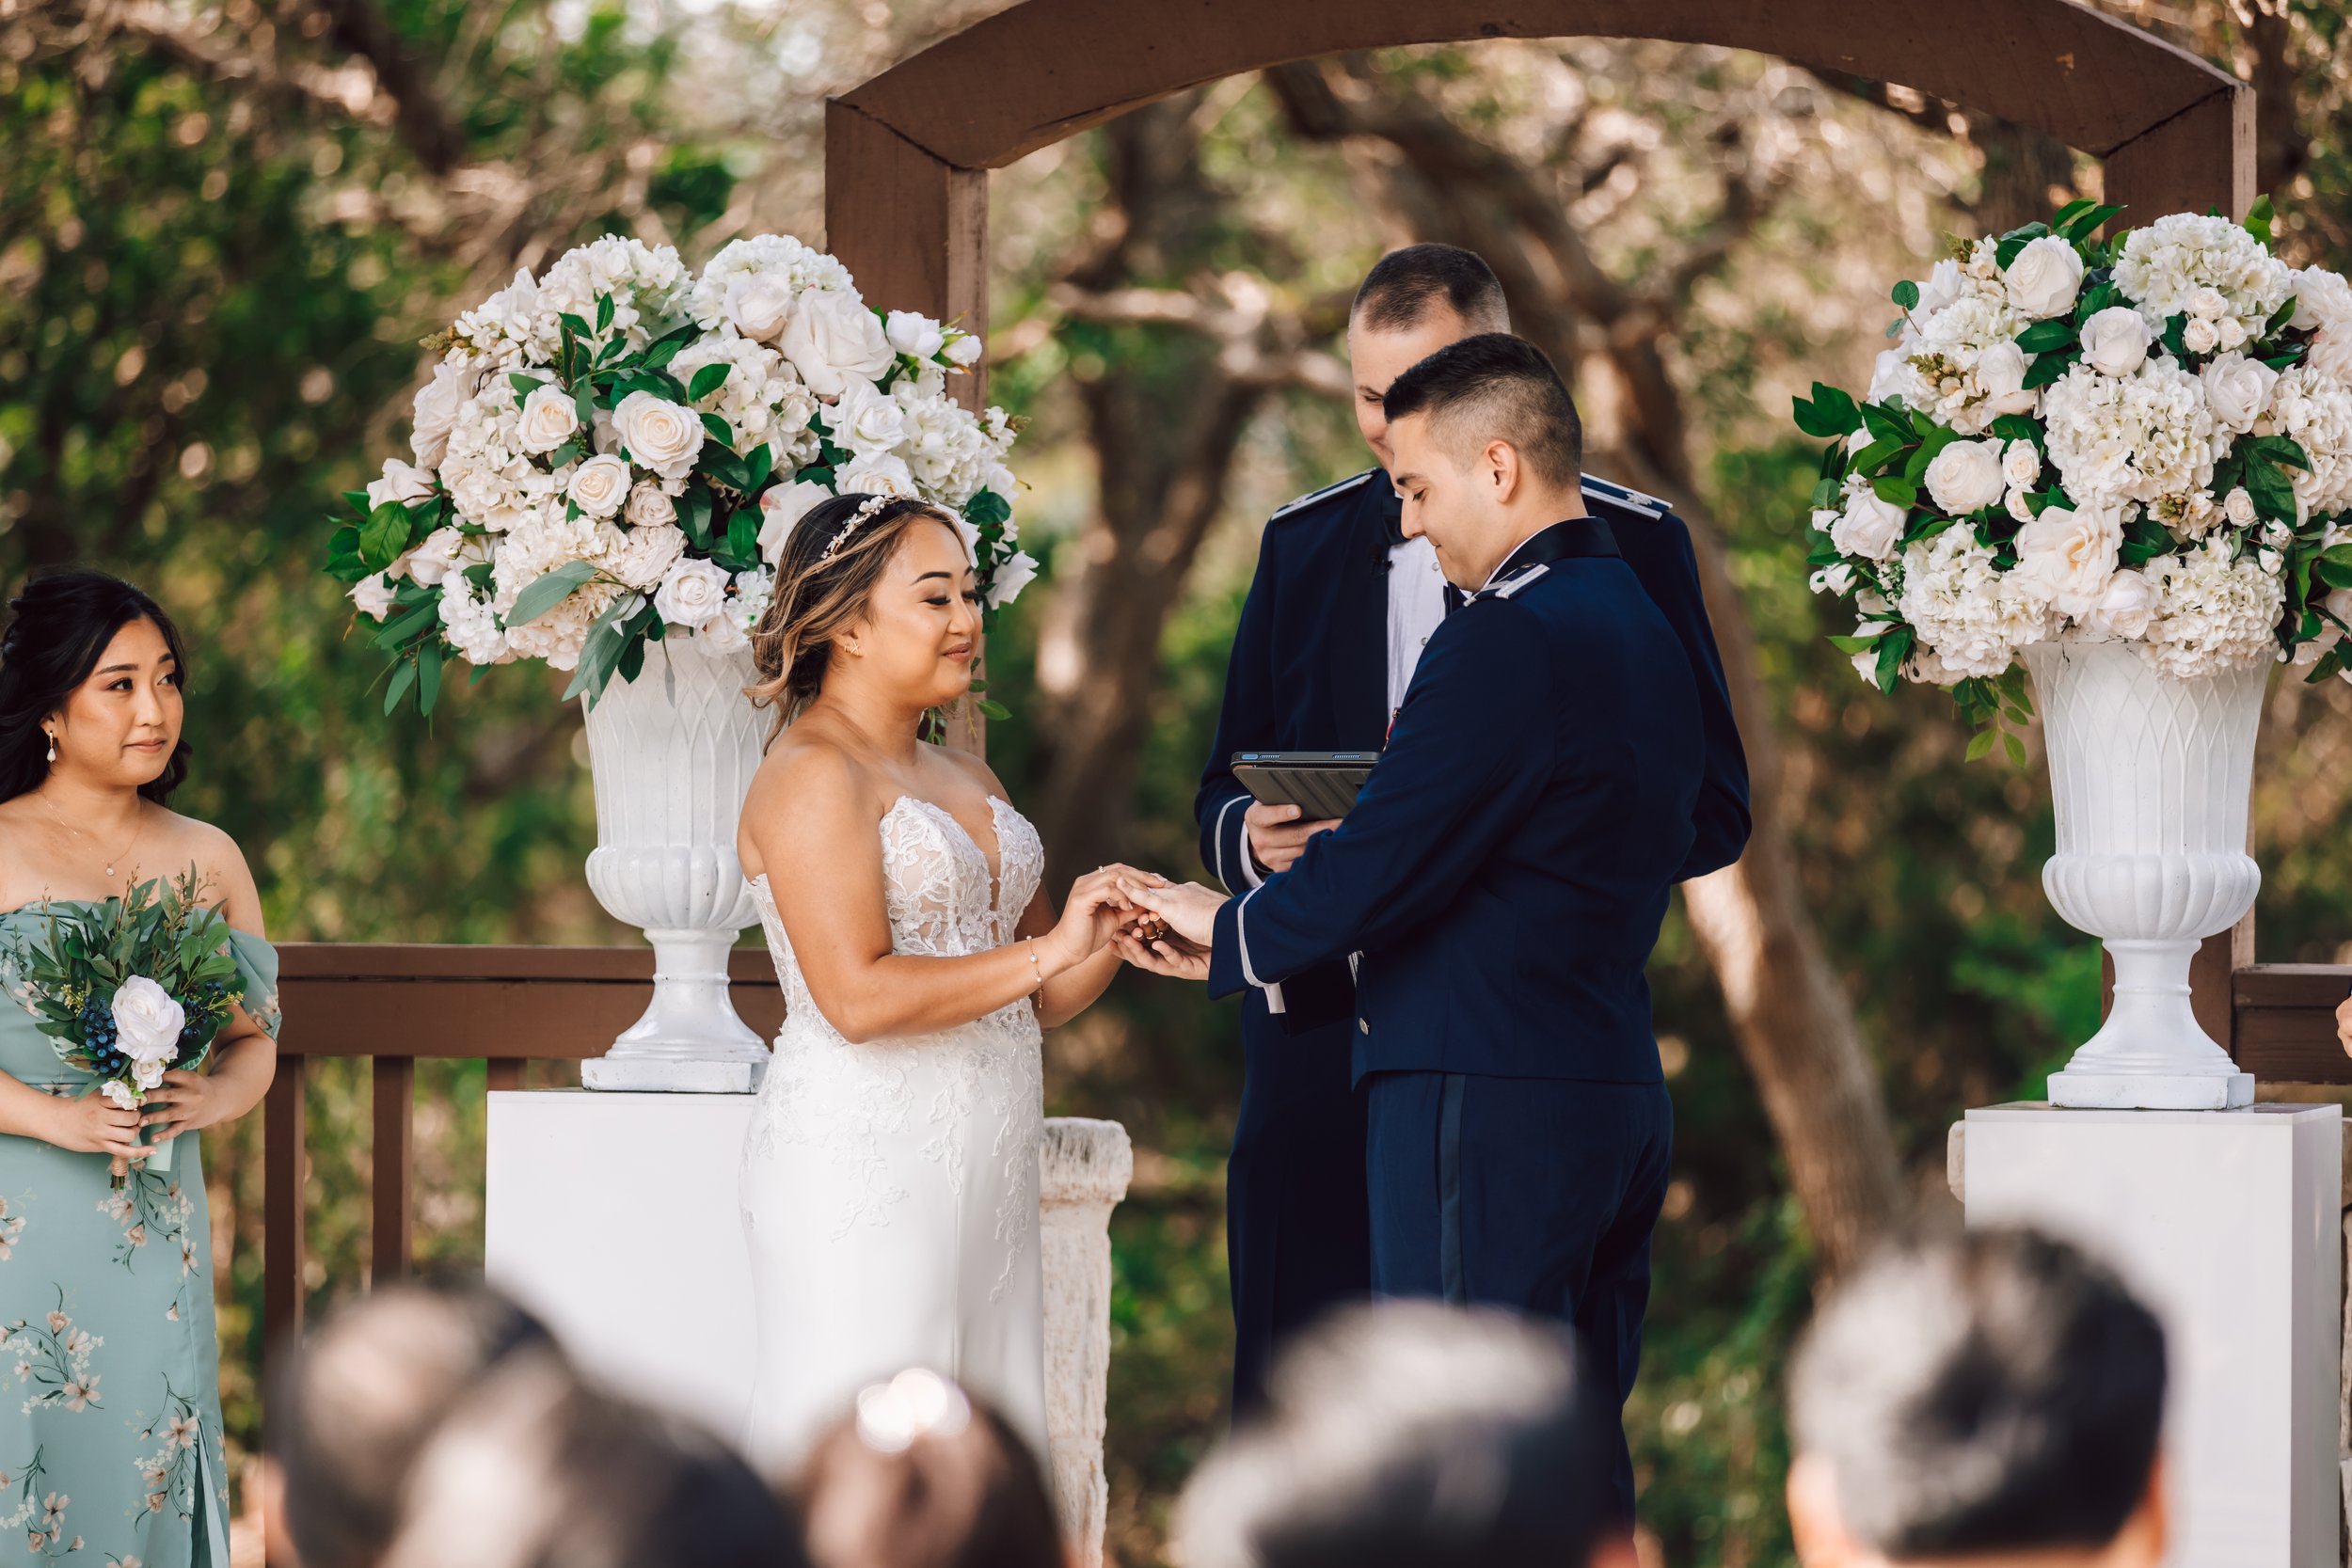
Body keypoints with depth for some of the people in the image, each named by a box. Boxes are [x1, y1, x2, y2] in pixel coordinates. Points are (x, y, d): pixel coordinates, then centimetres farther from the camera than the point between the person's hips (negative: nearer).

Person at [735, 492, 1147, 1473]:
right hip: (861, 1163, -8)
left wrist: (1108, 934, -2)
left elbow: (1036, 999, 18)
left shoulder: (966, 781, 17)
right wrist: (1046, 951, -16)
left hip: (981, 1172, 8)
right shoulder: (812, 776, -9)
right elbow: (858, 997, -19)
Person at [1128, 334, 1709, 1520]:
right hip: (1618, 1093, 10)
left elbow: (1381, 864, -18)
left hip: (1488, 1105, -9)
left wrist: (1234, 934, 1)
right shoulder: (1647, 634, 14)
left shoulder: (1509, 637, -15)